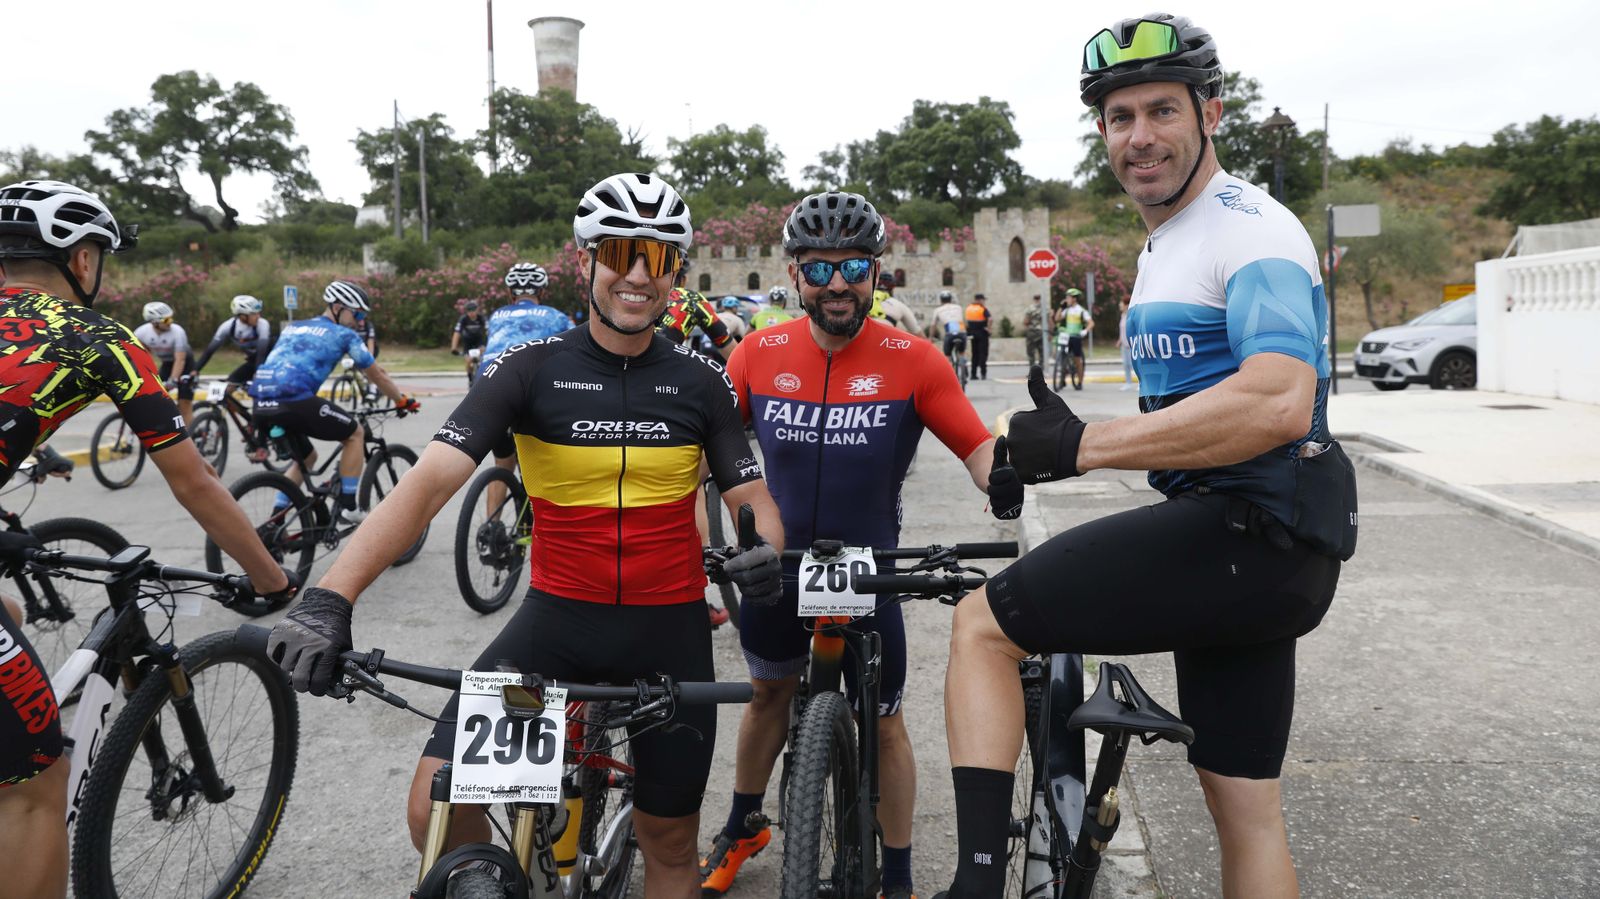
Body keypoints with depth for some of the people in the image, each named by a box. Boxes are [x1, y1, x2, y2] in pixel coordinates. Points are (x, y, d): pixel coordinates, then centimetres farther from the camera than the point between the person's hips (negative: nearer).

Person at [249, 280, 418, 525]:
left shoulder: (292, 327, 29)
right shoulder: (344, 334, 12)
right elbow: (378, 375, 18)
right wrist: (403, 401, 32)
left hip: (261, 406, 7)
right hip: (295, 401, -7)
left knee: (306, 457, 29)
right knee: (355, 434, 15)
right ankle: (348, 508, 12)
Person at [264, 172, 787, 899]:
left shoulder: (699, 383, -1)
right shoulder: (531, 370, -8)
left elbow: (755, 498, 2)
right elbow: (427, 483, -17)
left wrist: (767, 552, -23)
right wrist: (329, 598, -30)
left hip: (668, 628, 1)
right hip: (558, 618, -1)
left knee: (670, 840, 12)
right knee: (437, 805, -14)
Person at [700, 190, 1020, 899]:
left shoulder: (913, 362, -14)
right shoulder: (760, 355, -9)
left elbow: (977, 446, -15)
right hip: (775, 567, 3)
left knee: (884, 723, 8)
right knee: (769, 693, 24)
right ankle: (743, 828, 48)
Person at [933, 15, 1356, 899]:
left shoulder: (1248, 228, -12)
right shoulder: (1164, 248, 20)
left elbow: (1278, 403, -28)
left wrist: (1084, 444, -26)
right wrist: (1073, 438, 12)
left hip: (1250, 535, -10)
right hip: (1262, 555, 10)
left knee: (980, 623, -9)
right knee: (1244, 804, 16)